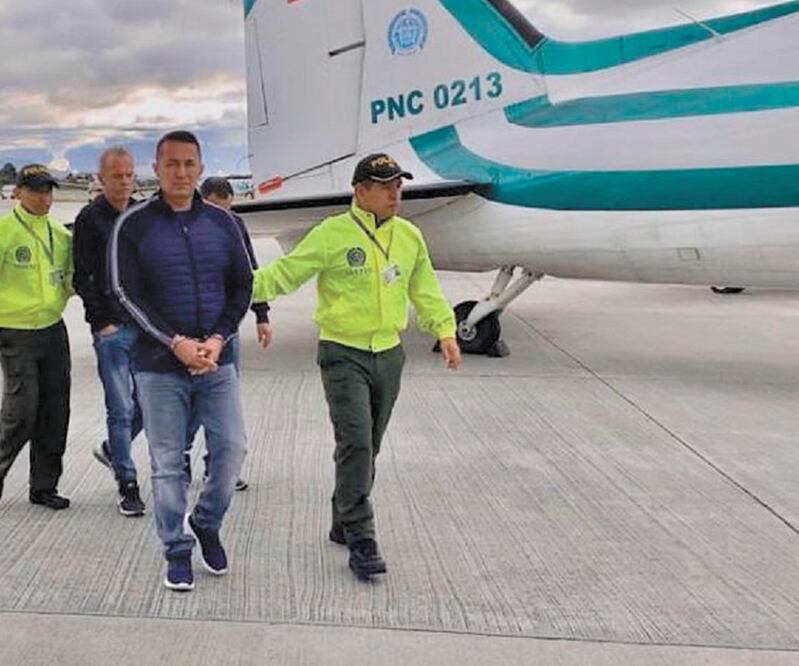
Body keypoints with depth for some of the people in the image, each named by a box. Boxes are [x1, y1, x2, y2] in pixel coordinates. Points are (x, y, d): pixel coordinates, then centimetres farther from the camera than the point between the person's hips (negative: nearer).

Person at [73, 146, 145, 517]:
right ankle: (127, 486, 8)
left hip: (147, 325, 5)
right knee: (121, 409, -2)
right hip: (112, 328, -5)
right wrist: (103, 322, -10)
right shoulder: (90, 219, -3)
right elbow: (82, 279, -5)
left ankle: (112, 449, 33)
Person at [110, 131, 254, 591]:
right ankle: (178, 551, 19)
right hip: (159, 365, -2)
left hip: (216, 362, 3)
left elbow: (243, 286, 7)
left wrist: (218, 339, -8)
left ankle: (207, 523, 27)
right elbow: (126, 293, -7)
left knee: (232, 447, 2)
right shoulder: (134, 225, -3)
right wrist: (176, 343, -15)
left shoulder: (222, 223, 5)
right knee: (168, 462, 4)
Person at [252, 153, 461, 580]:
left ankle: (344, 524, 30)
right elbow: (285, 273, -9)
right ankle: (361, 541, -7)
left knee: (368, 448, 13)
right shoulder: (332, 234, -9)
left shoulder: (409, 236, 7)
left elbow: (425, 290, 16)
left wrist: (444, 330, 6)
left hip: (389, 355, 6)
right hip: (344, 355, -5)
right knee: (355, 442, -14)